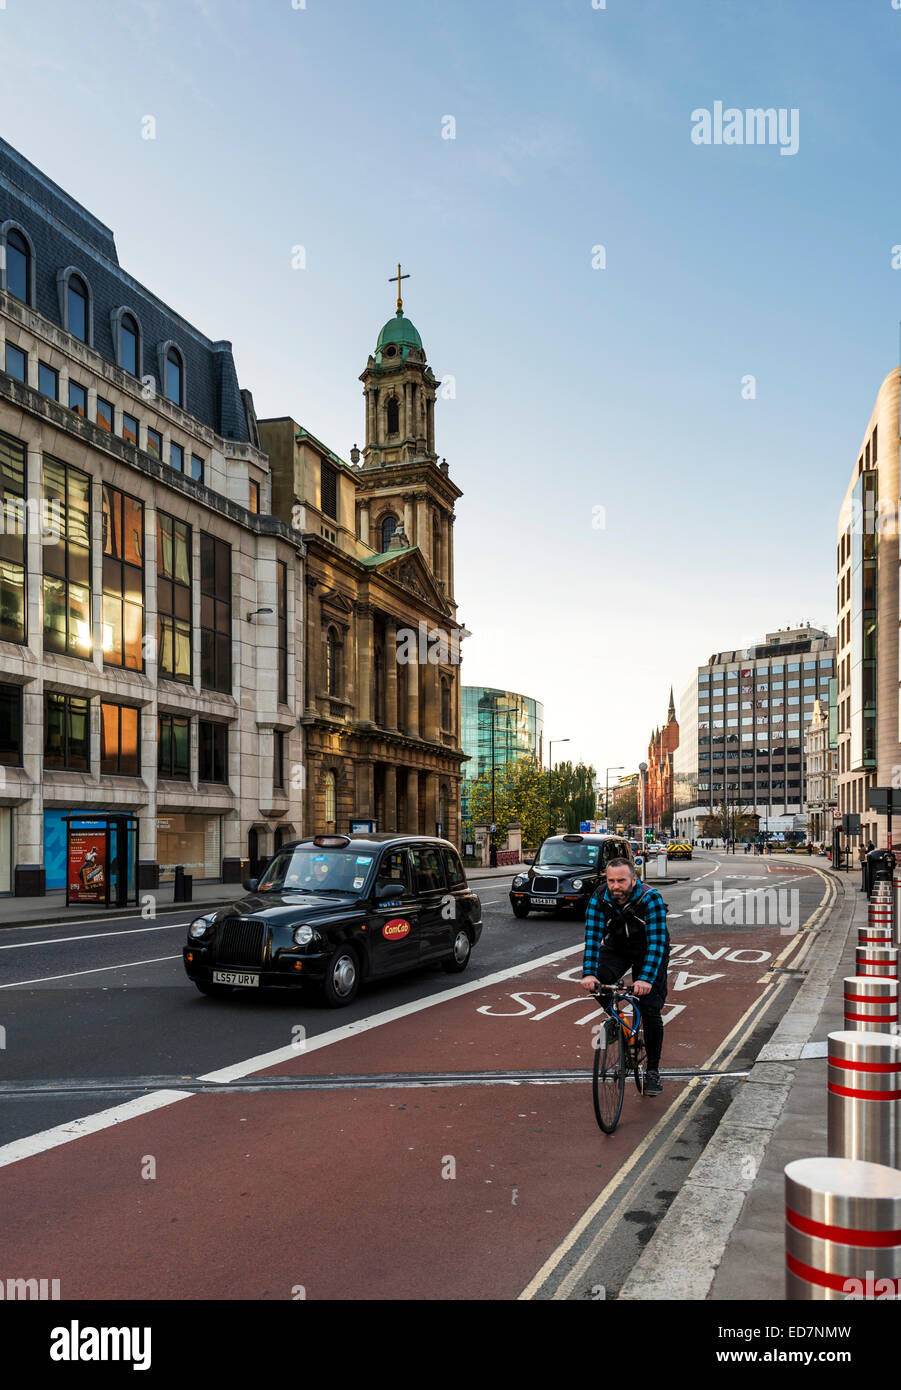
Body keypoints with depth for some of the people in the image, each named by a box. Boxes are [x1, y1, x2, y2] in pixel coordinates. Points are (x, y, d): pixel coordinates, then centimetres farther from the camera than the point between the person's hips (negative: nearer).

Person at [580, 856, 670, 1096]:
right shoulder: (599, 898, -22)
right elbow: (593, 936, -25)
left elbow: (656, 941, -36)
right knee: (597, 984, -24)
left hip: (649, 951, -3)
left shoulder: (651, 898, -31)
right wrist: (589, 973, -37)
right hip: (616, 947, 3)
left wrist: (646, 978, -47)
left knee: (650, 1011, -9)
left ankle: (653, 1070, 7)